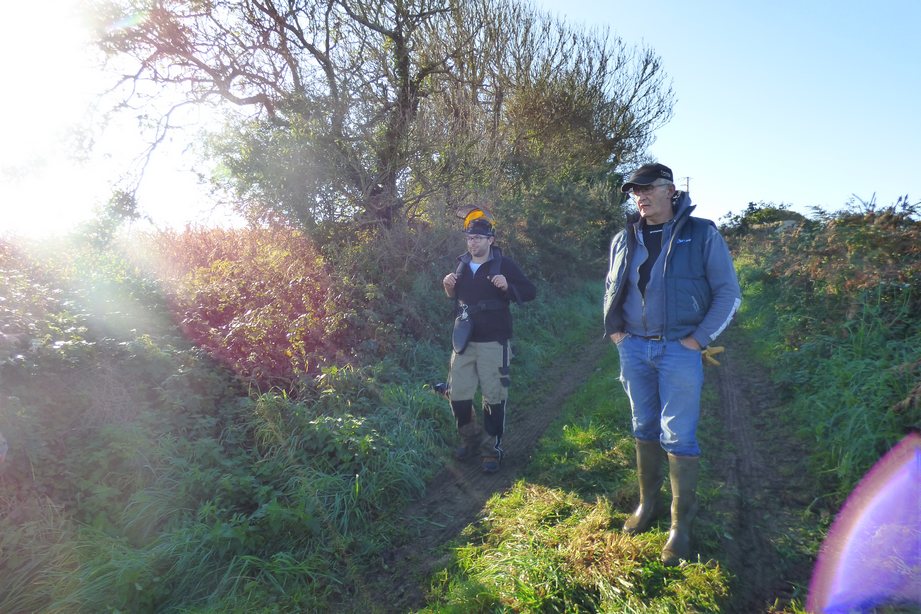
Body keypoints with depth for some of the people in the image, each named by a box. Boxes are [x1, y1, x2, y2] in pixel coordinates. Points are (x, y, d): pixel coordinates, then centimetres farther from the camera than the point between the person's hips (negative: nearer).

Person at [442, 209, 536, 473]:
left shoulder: (503, 264, -5)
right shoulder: (462, 264, 11)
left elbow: (530, 292, -6)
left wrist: (508, 287, -23)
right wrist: (449, 288, 3)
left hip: (493, 342, -5)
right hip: (464, 341, 5)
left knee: (494, 397, 2)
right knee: (457, 395, 6)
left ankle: (491, 448, 18)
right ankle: (471, 439, 29)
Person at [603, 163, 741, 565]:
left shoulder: (702, 234, -4)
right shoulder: (625, 239, 8)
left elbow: (728, 293, -4)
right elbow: (611, 289, 20)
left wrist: (698, 339, -10)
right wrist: (614, 329, 7)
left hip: (679, 350, -4)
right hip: (634, 348, 4)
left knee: (678, 437, -1)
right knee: (644, 429, 14)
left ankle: (681, 525, 12)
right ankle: (647, 503, 30)